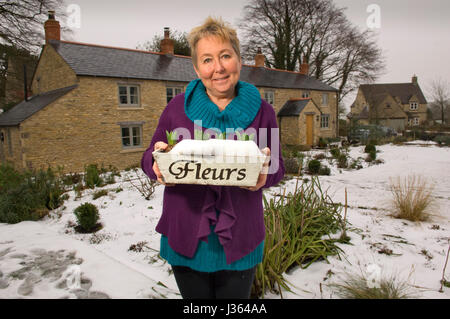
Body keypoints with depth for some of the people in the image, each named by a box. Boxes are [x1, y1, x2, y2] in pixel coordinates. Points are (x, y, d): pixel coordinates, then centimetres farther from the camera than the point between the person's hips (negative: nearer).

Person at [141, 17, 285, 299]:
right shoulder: (178, 106, -1)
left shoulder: (261, 111, -1)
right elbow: (149, 158, 4)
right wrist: (158, 166, -20)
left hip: (239, 239, 0)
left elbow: (277, 167, 4)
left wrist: (265, 174, -20)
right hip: (186, 237, 0)